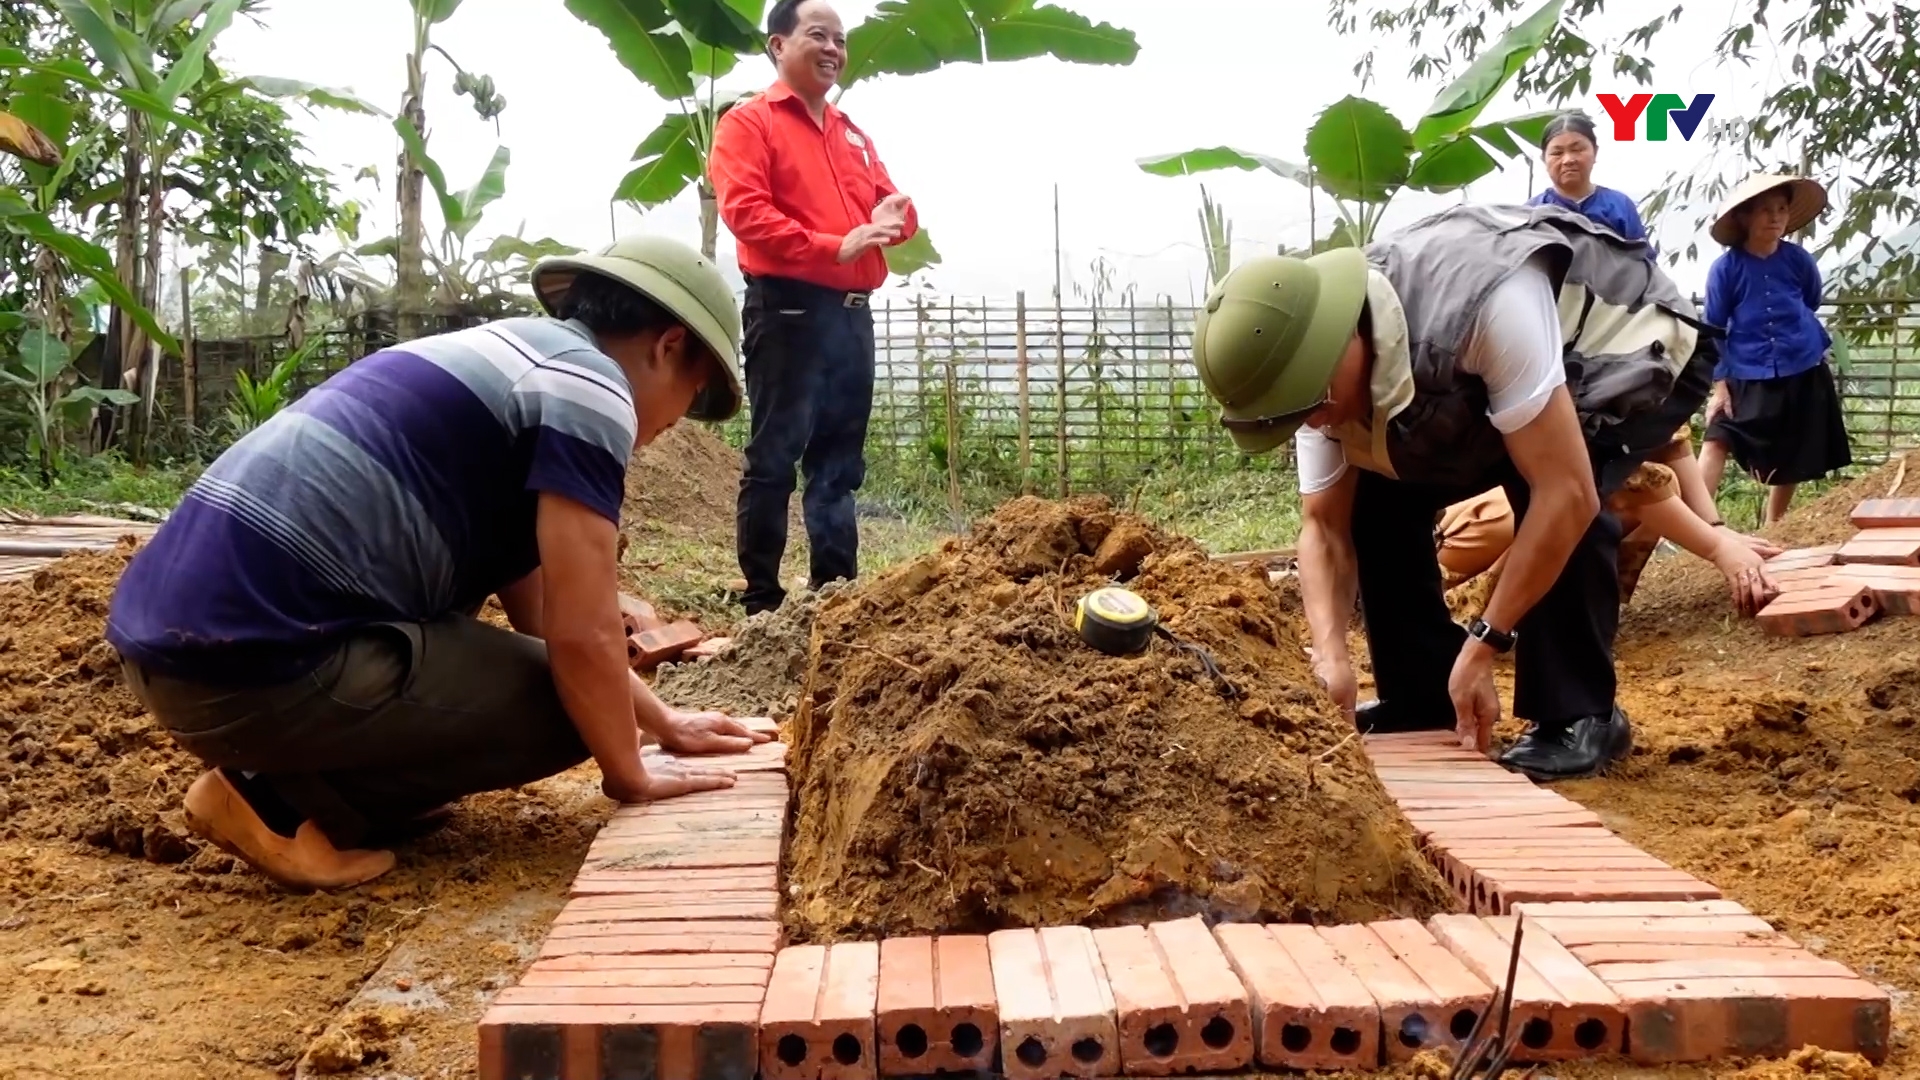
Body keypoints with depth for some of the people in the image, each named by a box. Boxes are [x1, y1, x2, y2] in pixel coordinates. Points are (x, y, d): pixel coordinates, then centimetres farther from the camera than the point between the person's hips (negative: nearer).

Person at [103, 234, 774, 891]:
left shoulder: (513, 362, 23)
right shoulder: (586, 385, -5)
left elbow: (544, 616, 29)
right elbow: (581, 635, -10)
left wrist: (665, 724, 31)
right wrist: (627, 776, 7)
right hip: (252, 664, -10)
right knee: (568, 703, 1)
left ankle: (288, 769, 13)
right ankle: (285, 799, -2)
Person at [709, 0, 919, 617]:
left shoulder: (854, 136, 23)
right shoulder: (748, 123, 1)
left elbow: (893, 205, 22)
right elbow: (744, 209, -12)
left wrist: (893, 216, -3)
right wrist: (833, 247, -21)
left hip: (853, 312, 7)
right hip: (788, 308, -7)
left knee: (840, 460, 9)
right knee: (774, 458, -5)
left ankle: (836, 588, 15)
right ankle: (761, 598, -1)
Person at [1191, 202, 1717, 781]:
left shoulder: (1484, 303, -43)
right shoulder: (1320, 367, -20)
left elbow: (1568, 493, -43)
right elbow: (1324, 523, -12)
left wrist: (1481, 646, -38)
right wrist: (1331, 655, -28)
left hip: (1639, 354, -6)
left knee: (1545, 486, -33)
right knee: (1381, 498, -8)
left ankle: (1577, 717, -16)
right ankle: (1423, 703, 6)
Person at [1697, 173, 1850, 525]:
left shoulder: (1799, 260, -5)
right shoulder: (1726, 268, -11)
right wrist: (1719, 385, -8)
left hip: (1804, 373, 2)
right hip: (1747, 376, -2)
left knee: (1791, 458, 11)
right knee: (1717, 441, -18)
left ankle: (1772, 527, 28)